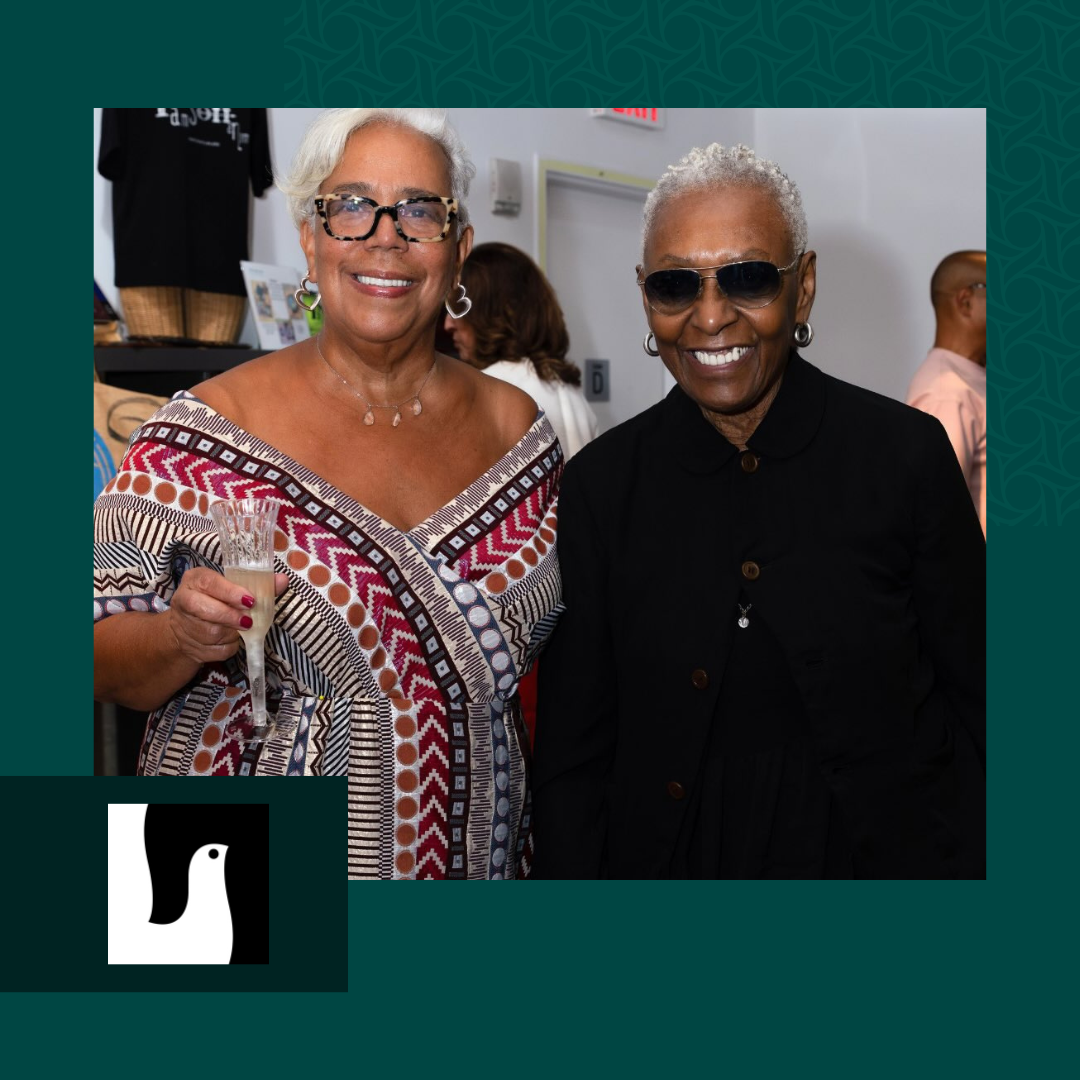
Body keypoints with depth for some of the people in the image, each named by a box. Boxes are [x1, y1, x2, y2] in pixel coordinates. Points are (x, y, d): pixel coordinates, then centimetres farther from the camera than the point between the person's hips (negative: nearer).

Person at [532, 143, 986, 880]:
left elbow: (976, 708, -5)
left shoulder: (908, 454, -11)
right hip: (665, 856, 1)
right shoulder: (600, 485, -8)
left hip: (885, 853, -1)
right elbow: (572, 750, -4)